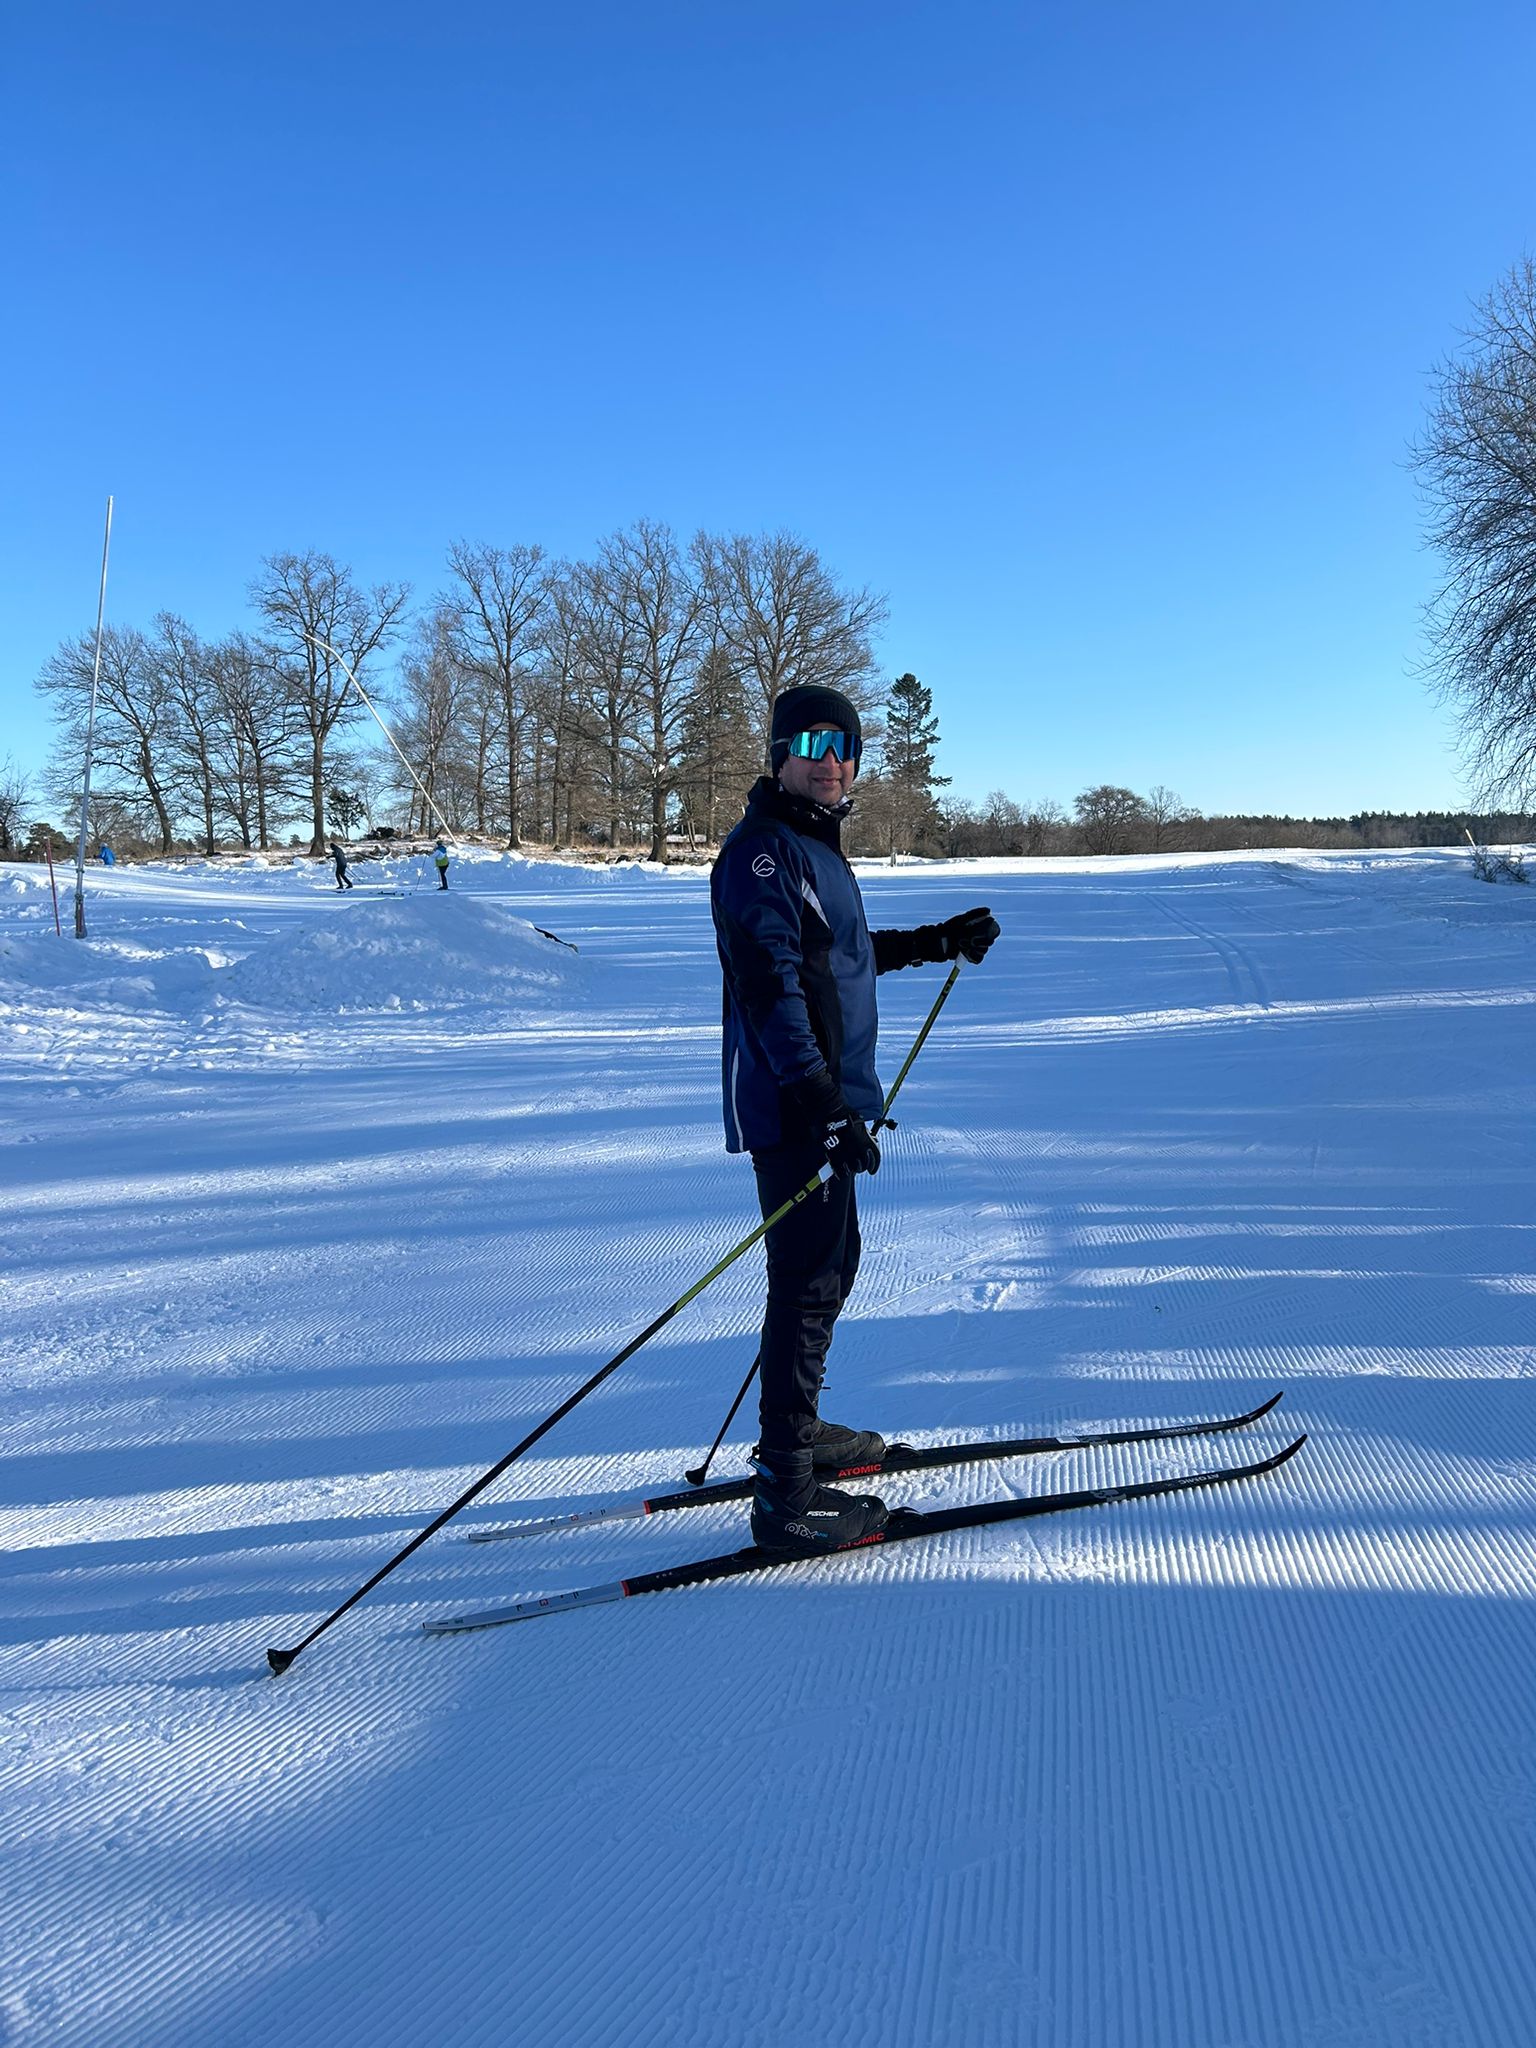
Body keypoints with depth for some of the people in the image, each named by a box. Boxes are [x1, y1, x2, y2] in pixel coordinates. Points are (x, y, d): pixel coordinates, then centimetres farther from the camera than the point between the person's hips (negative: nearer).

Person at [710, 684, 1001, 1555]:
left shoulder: (817, 846, 18)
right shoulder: (763, 849, -13)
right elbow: (769, 985, -23)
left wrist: (939, 942, 28)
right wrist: (826, 1105, -29)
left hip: (825, 1096, 10)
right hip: (790, 1103, -10)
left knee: (832, 1265, 18)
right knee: (809, 1281, -9)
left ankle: (796, 1432, 33)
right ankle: (786, 1496, -3)